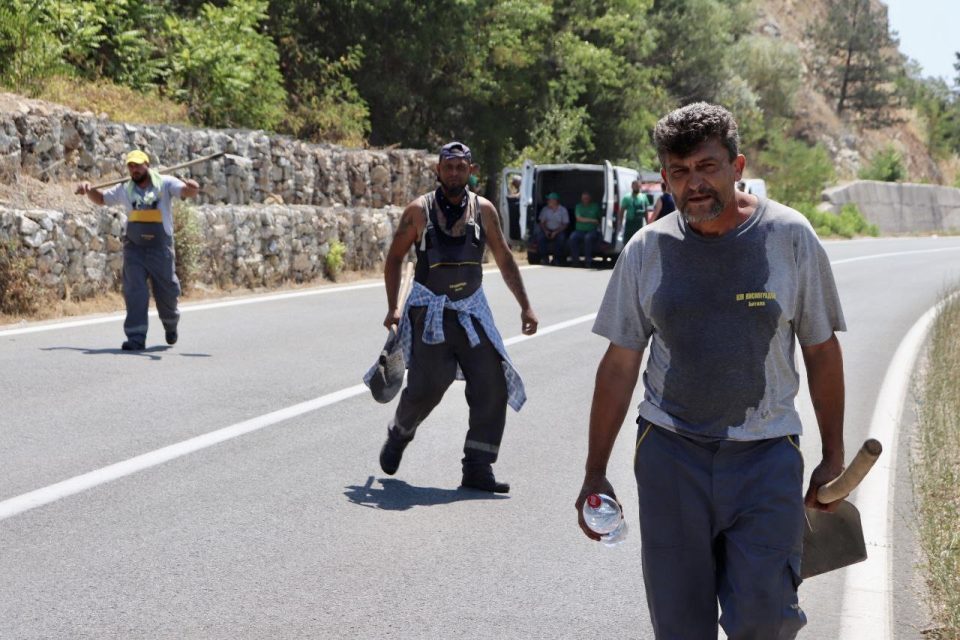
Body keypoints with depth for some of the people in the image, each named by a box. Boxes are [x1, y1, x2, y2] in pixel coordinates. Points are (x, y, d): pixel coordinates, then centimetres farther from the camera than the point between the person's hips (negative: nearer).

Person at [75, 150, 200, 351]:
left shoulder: (165, 184, -3)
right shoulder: (125, 189, 8)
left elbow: (186, 192, -17)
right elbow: (101, 199, 20)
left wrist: (191, 189, -42)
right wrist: (88, 189, -1)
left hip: (160, 249, -2)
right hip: (134, 249, 2)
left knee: (167, 291, 8)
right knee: (134, 291, -8)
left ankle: (170, 324, 37)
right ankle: (136, 337, -8)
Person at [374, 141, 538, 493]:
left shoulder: (484, 210, 3)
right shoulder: (419, 211, -5)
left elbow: (504, 259, 10)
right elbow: (394, 258, 3)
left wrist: (525, 306, 6)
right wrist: (393, 307, -6)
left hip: (471, 311, 3)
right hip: (429, 311, -3)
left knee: (492, 385, -6)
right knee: (426, 387, -8)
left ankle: (477, 468, 1)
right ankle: (399, 434, 25)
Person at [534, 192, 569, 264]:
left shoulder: (563, 210, -4)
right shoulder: (545, 209, 3)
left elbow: (565, 224, -4)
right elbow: (541, 222, 7)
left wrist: (555, 232, -18)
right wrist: (545, 231, -12)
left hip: (558, 231, -2)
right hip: (547, 230, 2)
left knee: (561, 238, -36)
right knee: (540, 237, -29)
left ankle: (557, 259, -21)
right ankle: (543, 258, -18)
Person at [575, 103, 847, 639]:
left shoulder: (790, 237, -2)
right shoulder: (647, 250, 1)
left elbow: (821, 350, 6)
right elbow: (619, 365, 6)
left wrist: (834, 457, 7)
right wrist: (595, 474, 6)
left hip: (766, 457, -1)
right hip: (670, 454, 1)